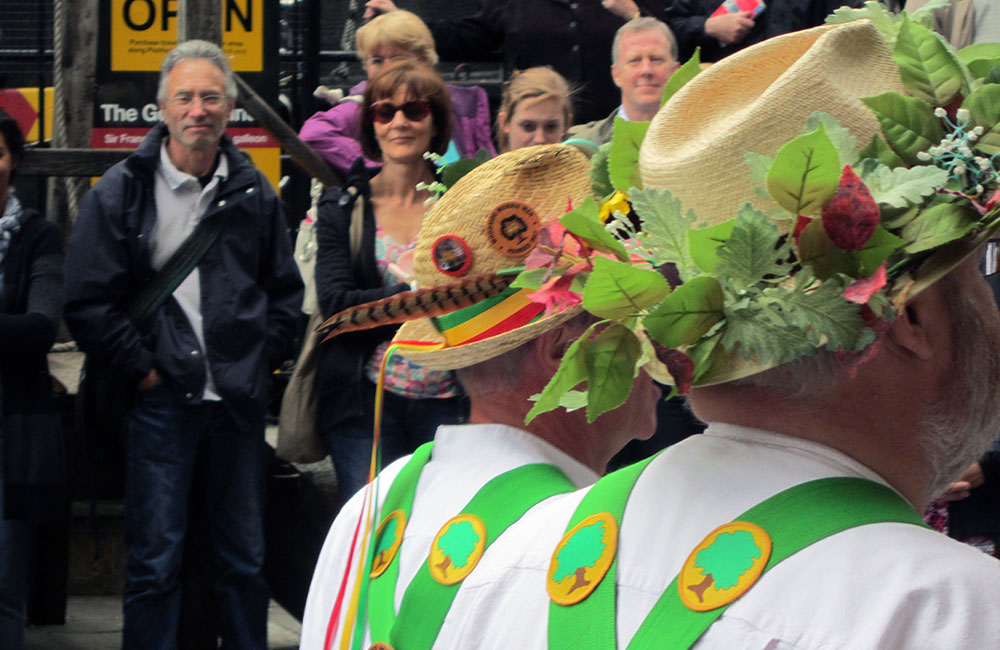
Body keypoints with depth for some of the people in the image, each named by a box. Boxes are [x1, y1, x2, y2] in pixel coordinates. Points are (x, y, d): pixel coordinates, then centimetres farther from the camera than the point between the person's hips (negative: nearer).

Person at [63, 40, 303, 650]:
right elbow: (89, 302, -5)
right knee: (155, 560, -1)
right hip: (161, 400, -3)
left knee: (246, 559, 10)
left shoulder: (254, 192, 7)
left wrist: (262, 360, 5)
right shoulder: (120, 192, -3)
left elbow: (285, 290, 16)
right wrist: (142, 368, -8)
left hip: (238, 400, 3)